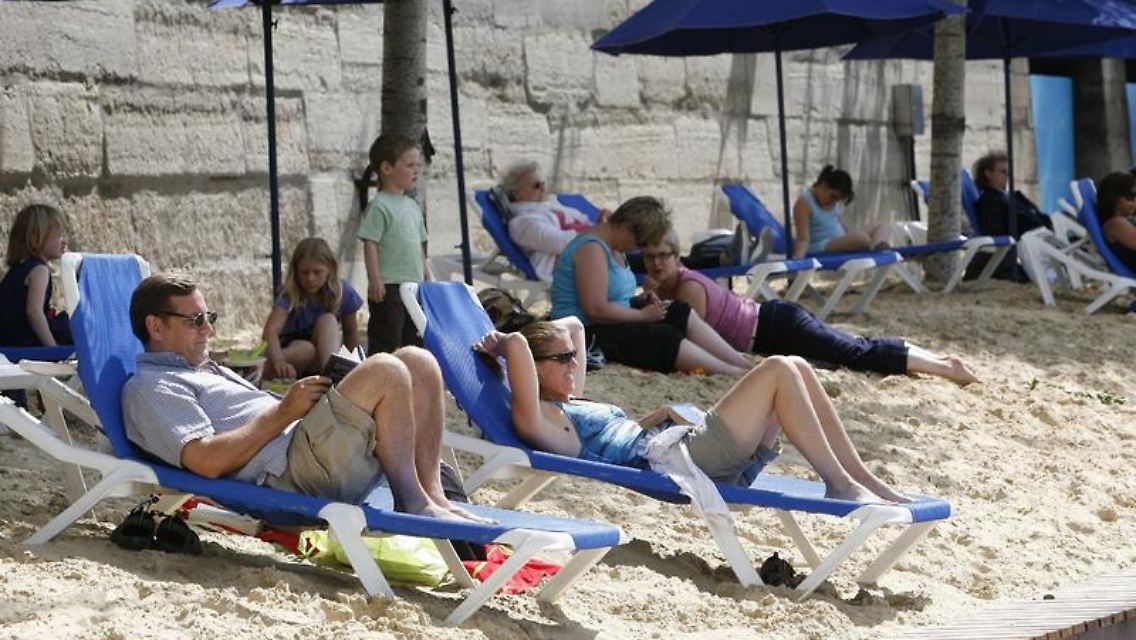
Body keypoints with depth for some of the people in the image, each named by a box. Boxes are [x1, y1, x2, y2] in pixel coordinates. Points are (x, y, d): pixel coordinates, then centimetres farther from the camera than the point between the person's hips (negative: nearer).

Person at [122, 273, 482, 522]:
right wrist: (284, 412, -12)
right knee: (384, 372, -23)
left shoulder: (208, 371, 33)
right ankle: (414, 503, -16)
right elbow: (206, 461, -16)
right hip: (286, 474, -10)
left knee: (418, 362, 1)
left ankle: (431, 494, -5)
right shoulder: (148, 388, 0)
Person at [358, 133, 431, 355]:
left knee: (415, 339, 13)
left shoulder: (412, 206, 15)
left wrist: (427, 278, 20)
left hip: (414, 285, 8)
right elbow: (370, 244, -15)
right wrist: (374, 279, -21)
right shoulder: (379, 206, -10)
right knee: (386, 338, -8)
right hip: (388, 287, -8)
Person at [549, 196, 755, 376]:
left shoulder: (613, 248, 14)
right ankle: (736, 375, -23)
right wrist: (643, 314, -14)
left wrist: (639, 300, 3)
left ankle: (745, 364, -9)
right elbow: (596, 309, -25)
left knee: (680, 313, -3)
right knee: (663, 338, -24)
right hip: (587, 333, -10)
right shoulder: (591, 248, -18)